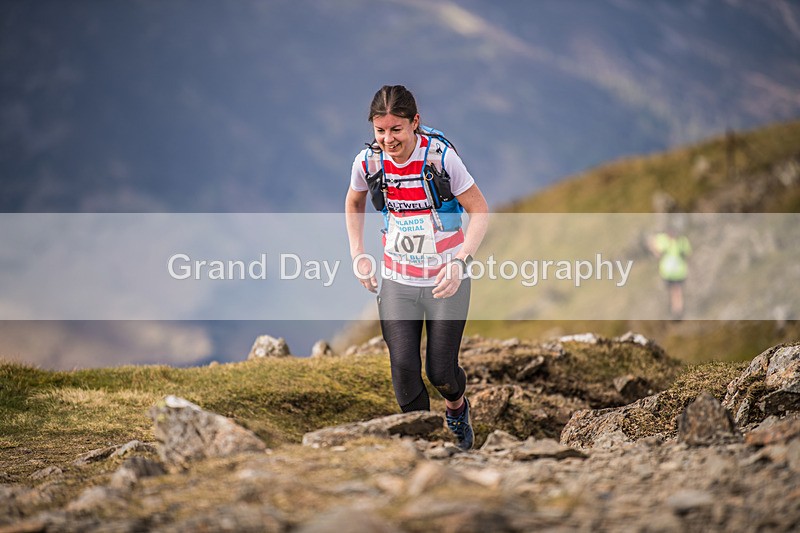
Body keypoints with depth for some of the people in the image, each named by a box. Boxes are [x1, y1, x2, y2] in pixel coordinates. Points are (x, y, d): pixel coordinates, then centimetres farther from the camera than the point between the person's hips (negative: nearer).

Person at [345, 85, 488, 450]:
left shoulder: (440, 156, -17)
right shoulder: (368, 161, -8)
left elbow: (480, 211, -10)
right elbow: (354, 204, 14)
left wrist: (459, 261, -23)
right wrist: (358, 255, 4)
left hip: (446, 279, -2)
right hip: (397, 281, 2)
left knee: (441, 371, 1)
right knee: (404, 368, -8)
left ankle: (456, 406, 37)